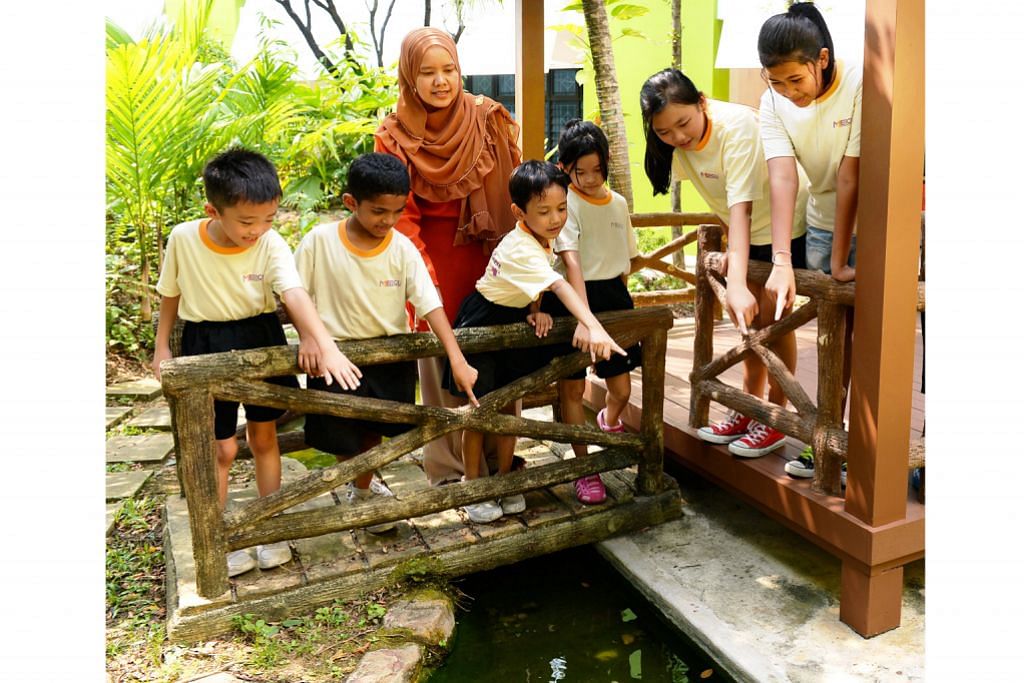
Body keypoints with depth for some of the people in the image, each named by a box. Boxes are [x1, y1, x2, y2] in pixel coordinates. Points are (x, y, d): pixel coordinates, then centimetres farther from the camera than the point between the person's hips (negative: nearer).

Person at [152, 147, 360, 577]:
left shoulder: (272, 245, -18)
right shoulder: (183, 239, -14)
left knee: (264, 436, 15)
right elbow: (170, 294, 2)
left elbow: (296, 296, -32)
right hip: (206, 345, -1)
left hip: (262, 340, 1)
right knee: (222, 448, 4)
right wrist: (162, 348, 7)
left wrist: (326, 346, -45)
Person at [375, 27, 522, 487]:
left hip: (493, 254, 2)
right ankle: (450, 467, 20)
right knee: (443, 361, 4)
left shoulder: (489, 120, -2)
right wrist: (425, 281, -17)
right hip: (436, 259, -2)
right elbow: (402, 217, -6)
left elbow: (517, 192, 3)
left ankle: (498, 453, 29)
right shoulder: (395, 137, -6)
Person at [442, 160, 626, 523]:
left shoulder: (543, 239, -7)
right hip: (482, 325, -7)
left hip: (514, 322, 8)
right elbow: (560, 287, -47)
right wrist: (595, 329, -56)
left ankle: (504, 480, 26)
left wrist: (535, 312, -19)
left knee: (508, 405, 12)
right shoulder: (522, 249, -34)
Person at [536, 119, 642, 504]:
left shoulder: (618, 203, 7)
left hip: (613, 297, 5)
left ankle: (609, 423, 45)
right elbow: (571, 260, -23)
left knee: (621, 388, 8)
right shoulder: (566, 202, -11)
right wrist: (584, 316, -32)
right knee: (572, 386, 3)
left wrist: (615, 292, 4)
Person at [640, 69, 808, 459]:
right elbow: (723, 200, -3)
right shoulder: (678, 143, -13)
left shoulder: (737, 127, -33)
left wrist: (737, 283, -49)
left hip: (786, 223, -7)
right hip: (745, 229, 7)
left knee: (772, 316, -6)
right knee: (748, 319, 9)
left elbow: (741, 206, -42)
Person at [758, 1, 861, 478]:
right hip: (822, 225, 4)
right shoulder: (775, 101, -12)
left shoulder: (860, 85, -24)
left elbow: (850, 178, -25)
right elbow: (782, 177, -23)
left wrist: (840, 262, -23)